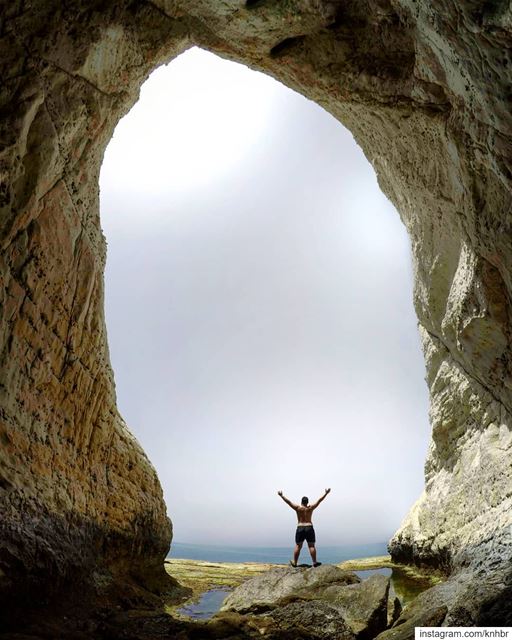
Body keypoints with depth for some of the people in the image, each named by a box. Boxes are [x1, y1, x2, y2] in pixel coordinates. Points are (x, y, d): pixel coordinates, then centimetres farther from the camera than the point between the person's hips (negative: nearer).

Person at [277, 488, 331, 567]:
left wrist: (281, 496, 6)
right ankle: (314, 562, 2)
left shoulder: (298, 508, -3)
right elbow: (319, 501, 5)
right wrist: (326, 493, 11)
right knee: (311, 546, 4)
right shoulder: (310, 508, 0)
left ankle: (294, 562, 11)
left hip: (300, 528, 0)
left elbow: (288, 502, -1)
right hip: (309, 528, 0)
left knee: (298, 546, 6)